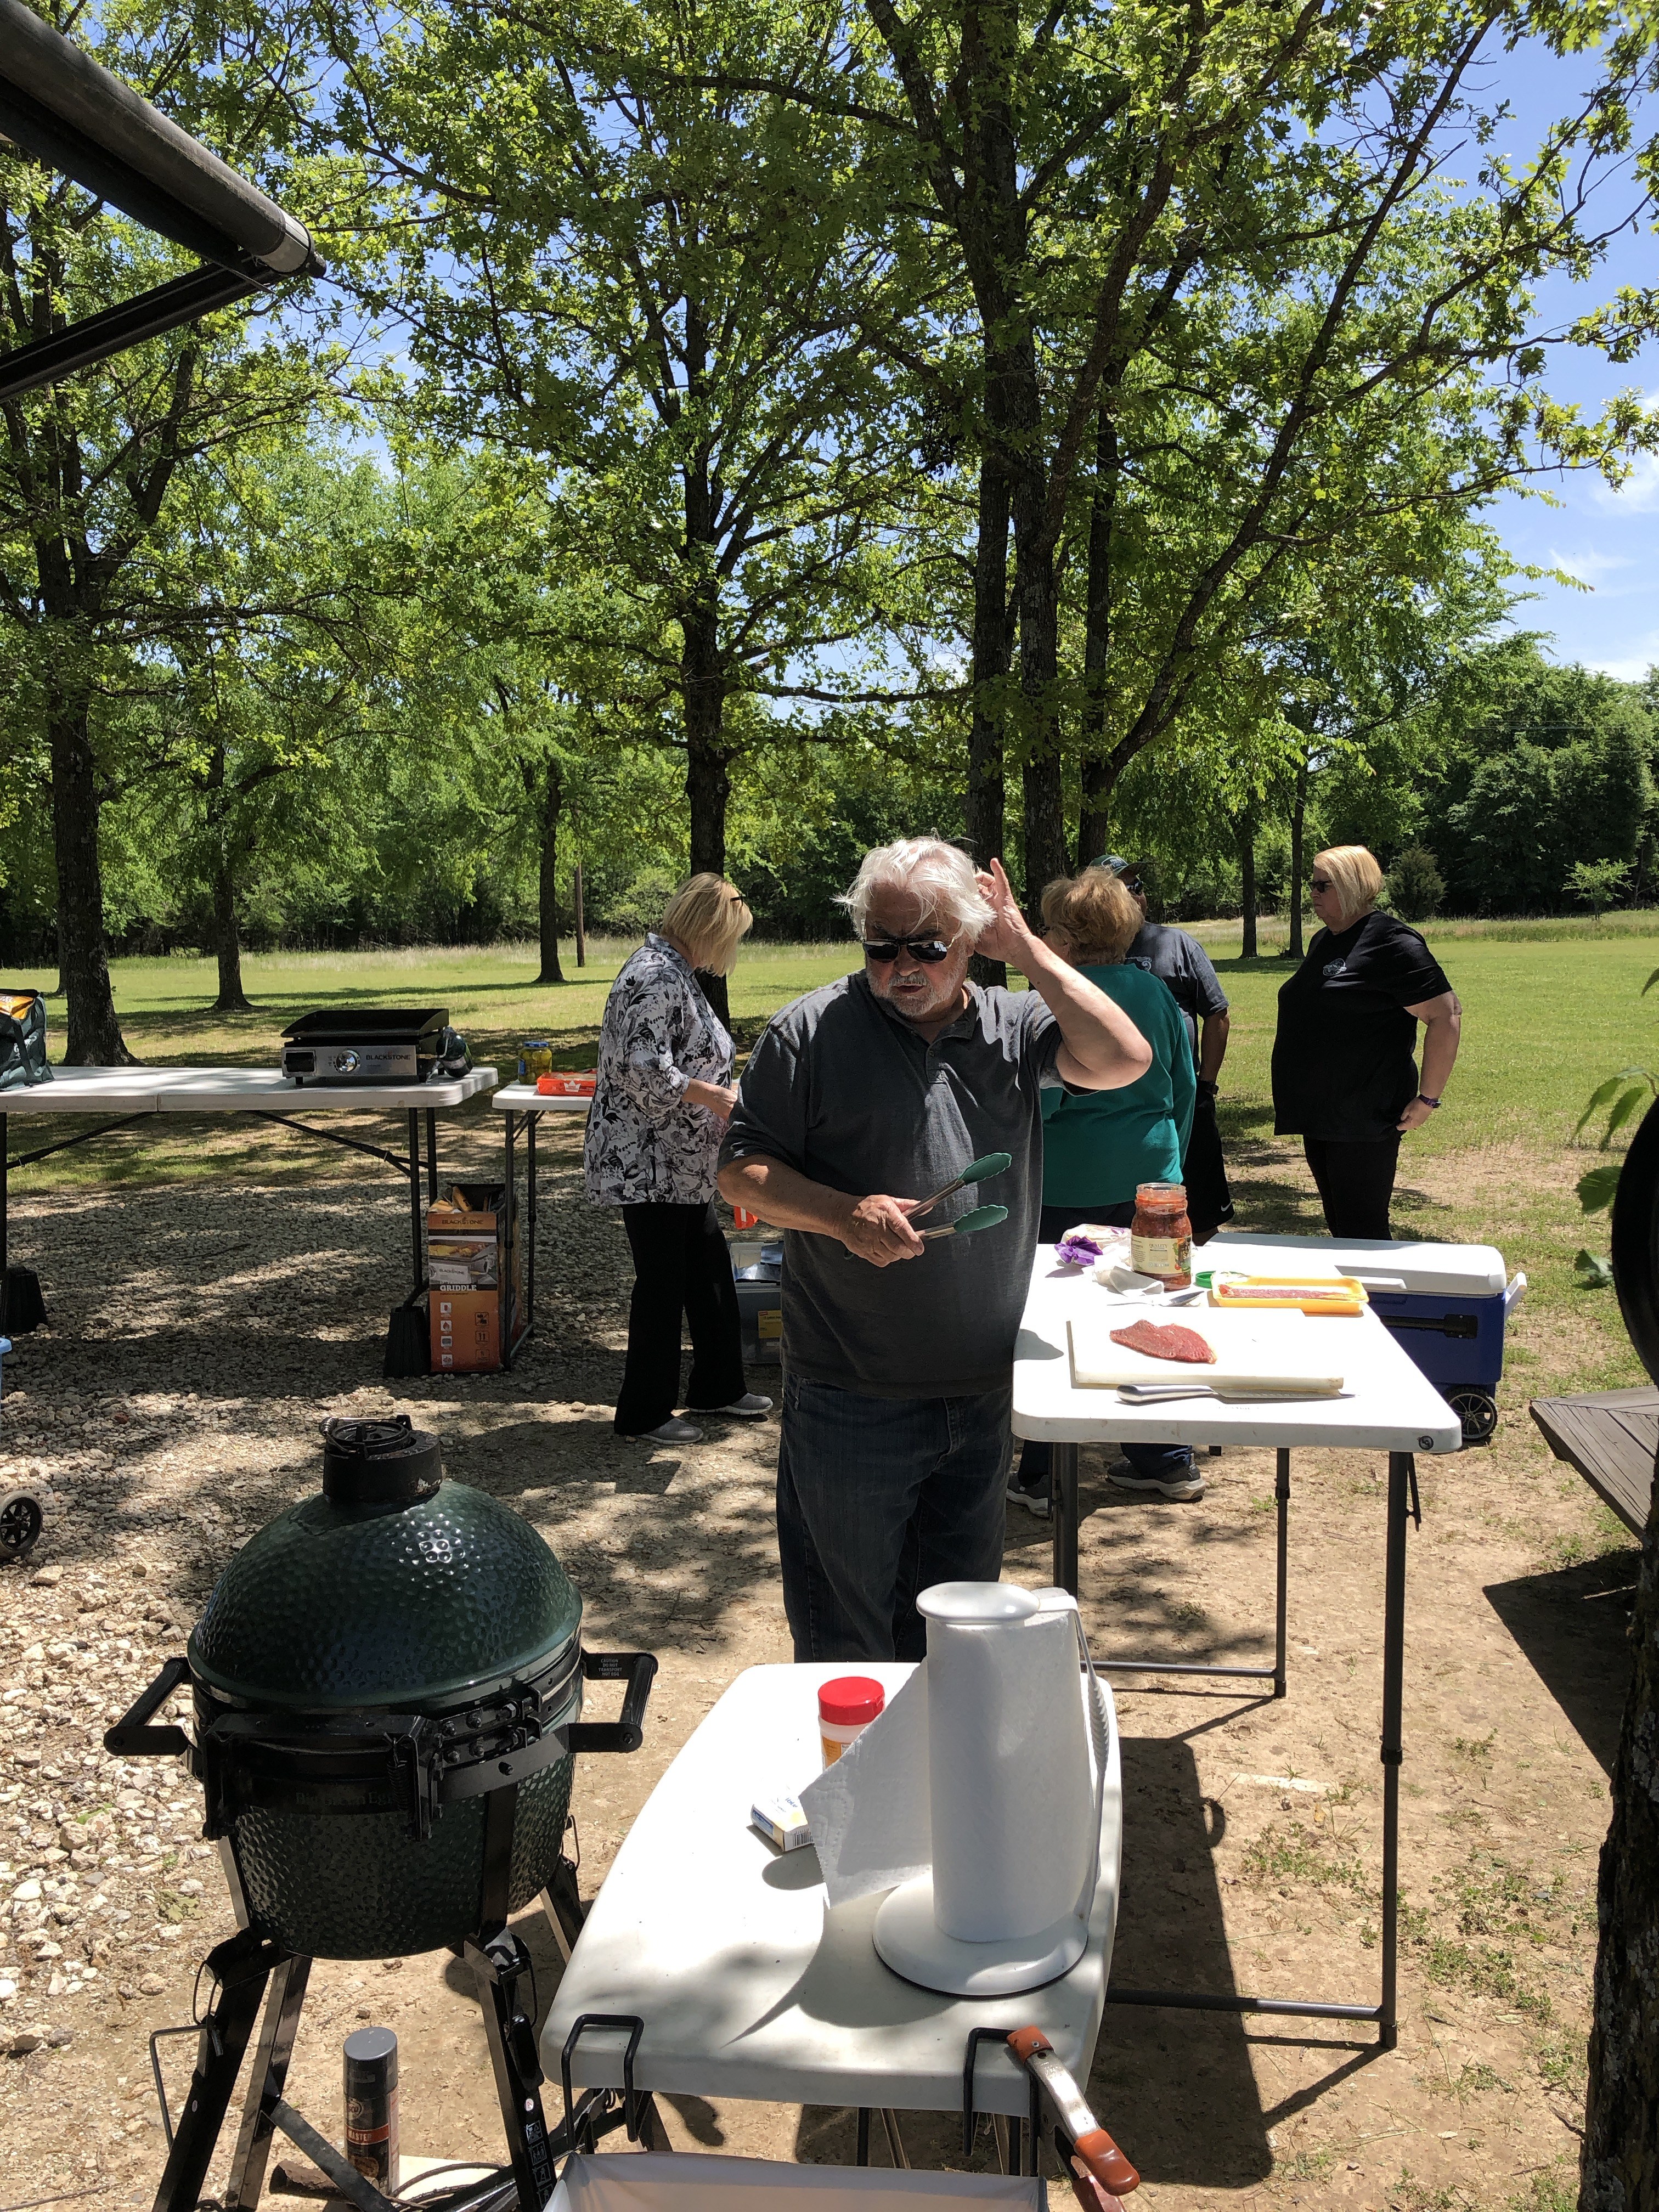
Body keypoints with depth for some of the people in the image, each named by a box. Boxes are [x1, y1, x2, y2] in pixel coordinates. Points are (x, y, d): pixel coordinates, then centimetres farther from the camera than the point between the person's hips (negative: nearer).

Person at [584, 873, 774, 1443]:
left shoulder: (675, 973, 14)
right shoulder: (656, 977, -19)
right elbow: (644, 1070, -27)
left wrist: (723, 1092, 16)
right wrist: (717, 1097, -19)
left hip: (680, 1165, 11)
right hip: (647, 1164, -11)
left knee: (710, 1267, 17)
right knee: (663, 1283, -1)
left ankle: (719, 1385, 31)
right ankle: (643, 1413, 12)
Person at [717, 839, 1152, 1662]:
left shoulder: (1014, 1026, 3)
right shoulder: (812, 1030, -5)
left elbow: (1123, 1060, -12)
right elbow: (741, 1170, -5)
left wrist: (1026, 947, -9)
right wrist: (845, 1215, -21)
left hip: (982, 1392, 4)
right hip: (851, 1399, -3)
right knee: (845, 1644, 10)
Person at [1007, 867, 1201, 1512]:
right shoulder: (1156, 991, 5)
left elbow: (1038, 1101, -18)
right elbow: (1185, 1089, 11)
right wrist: (1170, 1159, 22)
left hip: (1071, 1184, -6)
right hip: (1150, 1178, 6)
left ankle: (1042, 1476, 12)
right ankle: (1166, 1460, 25)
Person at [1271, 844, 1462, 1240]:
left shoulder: (1391, 944, -13)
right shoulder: (1323, 942, 15)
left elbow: (1447, 1016, -18)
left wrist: (1428, 1099, -18)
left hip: (1363, 1120, -9)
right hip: (1318, 1115, 9)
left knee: (1362, 1235, -6)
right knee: (1338, 1227, 15)